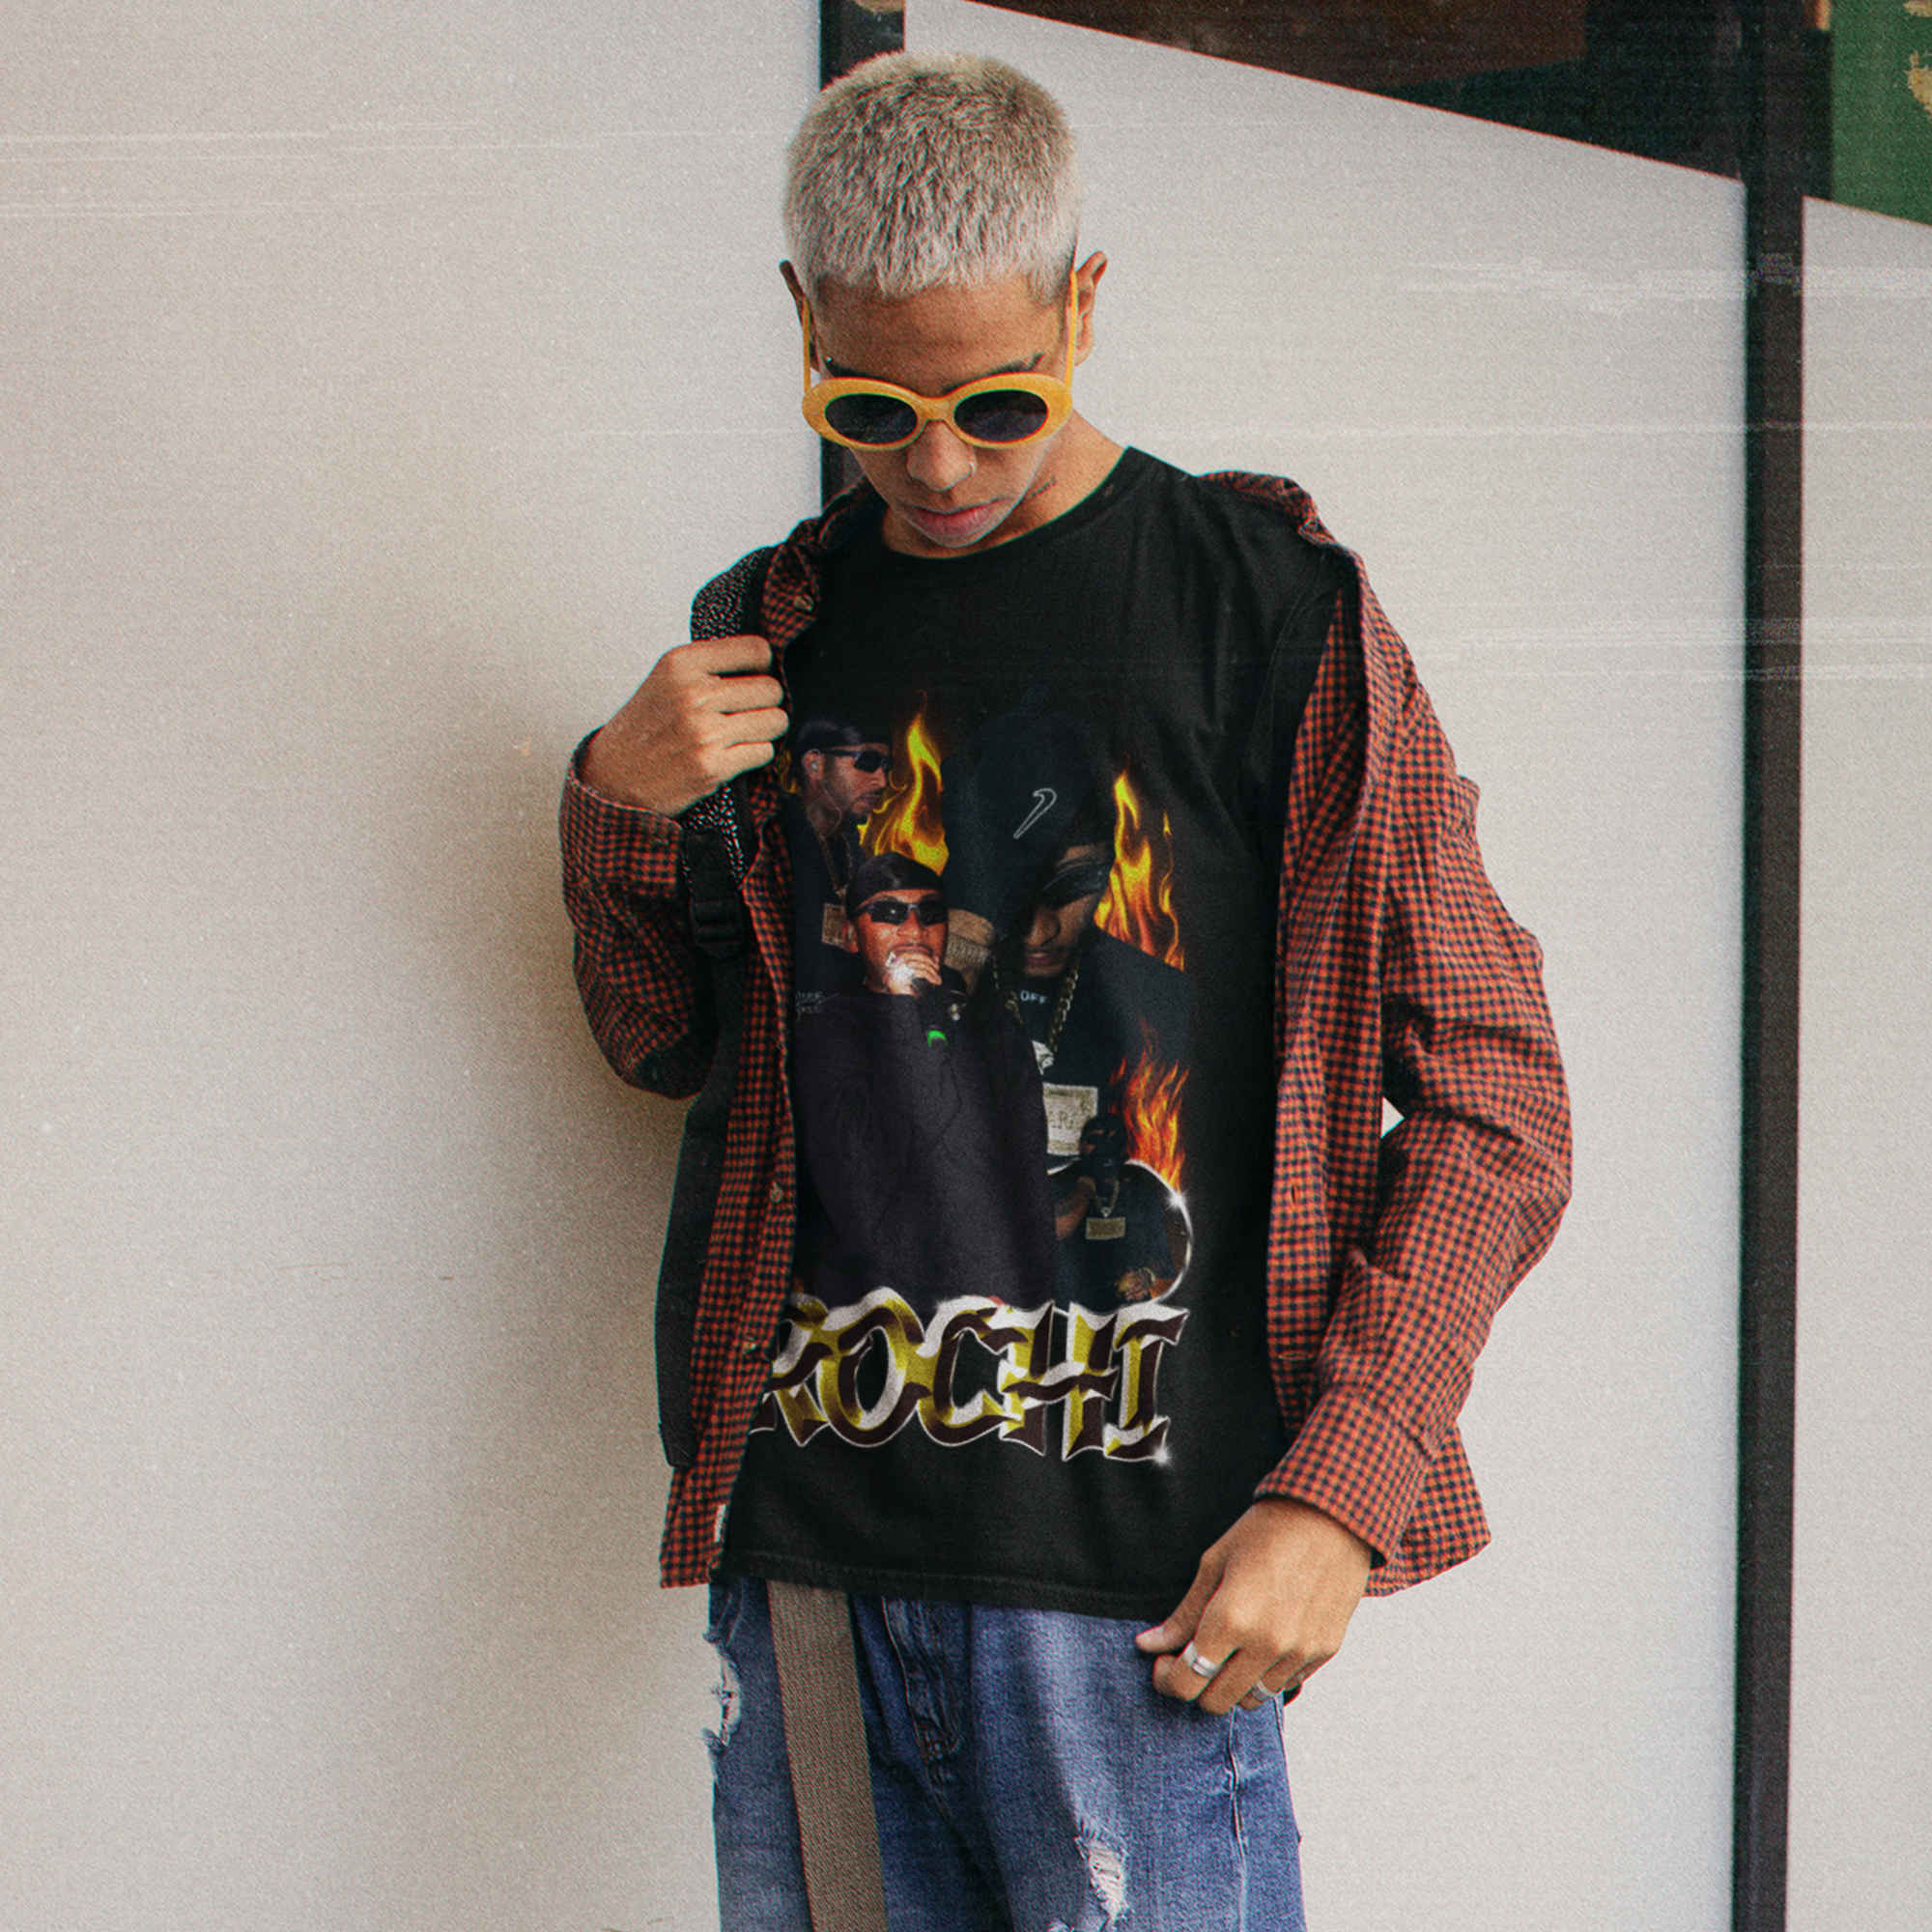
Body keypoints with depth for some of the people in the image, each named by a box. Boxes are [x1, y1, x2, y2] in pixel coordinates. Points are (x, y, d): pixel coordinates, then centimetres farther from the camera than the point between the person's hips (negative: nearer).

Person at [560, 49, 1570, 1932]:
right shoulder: (776, 628, 10)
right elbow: (668, 1043, 23)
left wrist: (1338, 1490, -13)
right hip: (802, 1530, 4)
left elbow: (1491, 1095, -4)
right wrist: (617, 805, 3)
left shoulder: (1268, 606, -3)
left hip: (1135, 1560, -4)